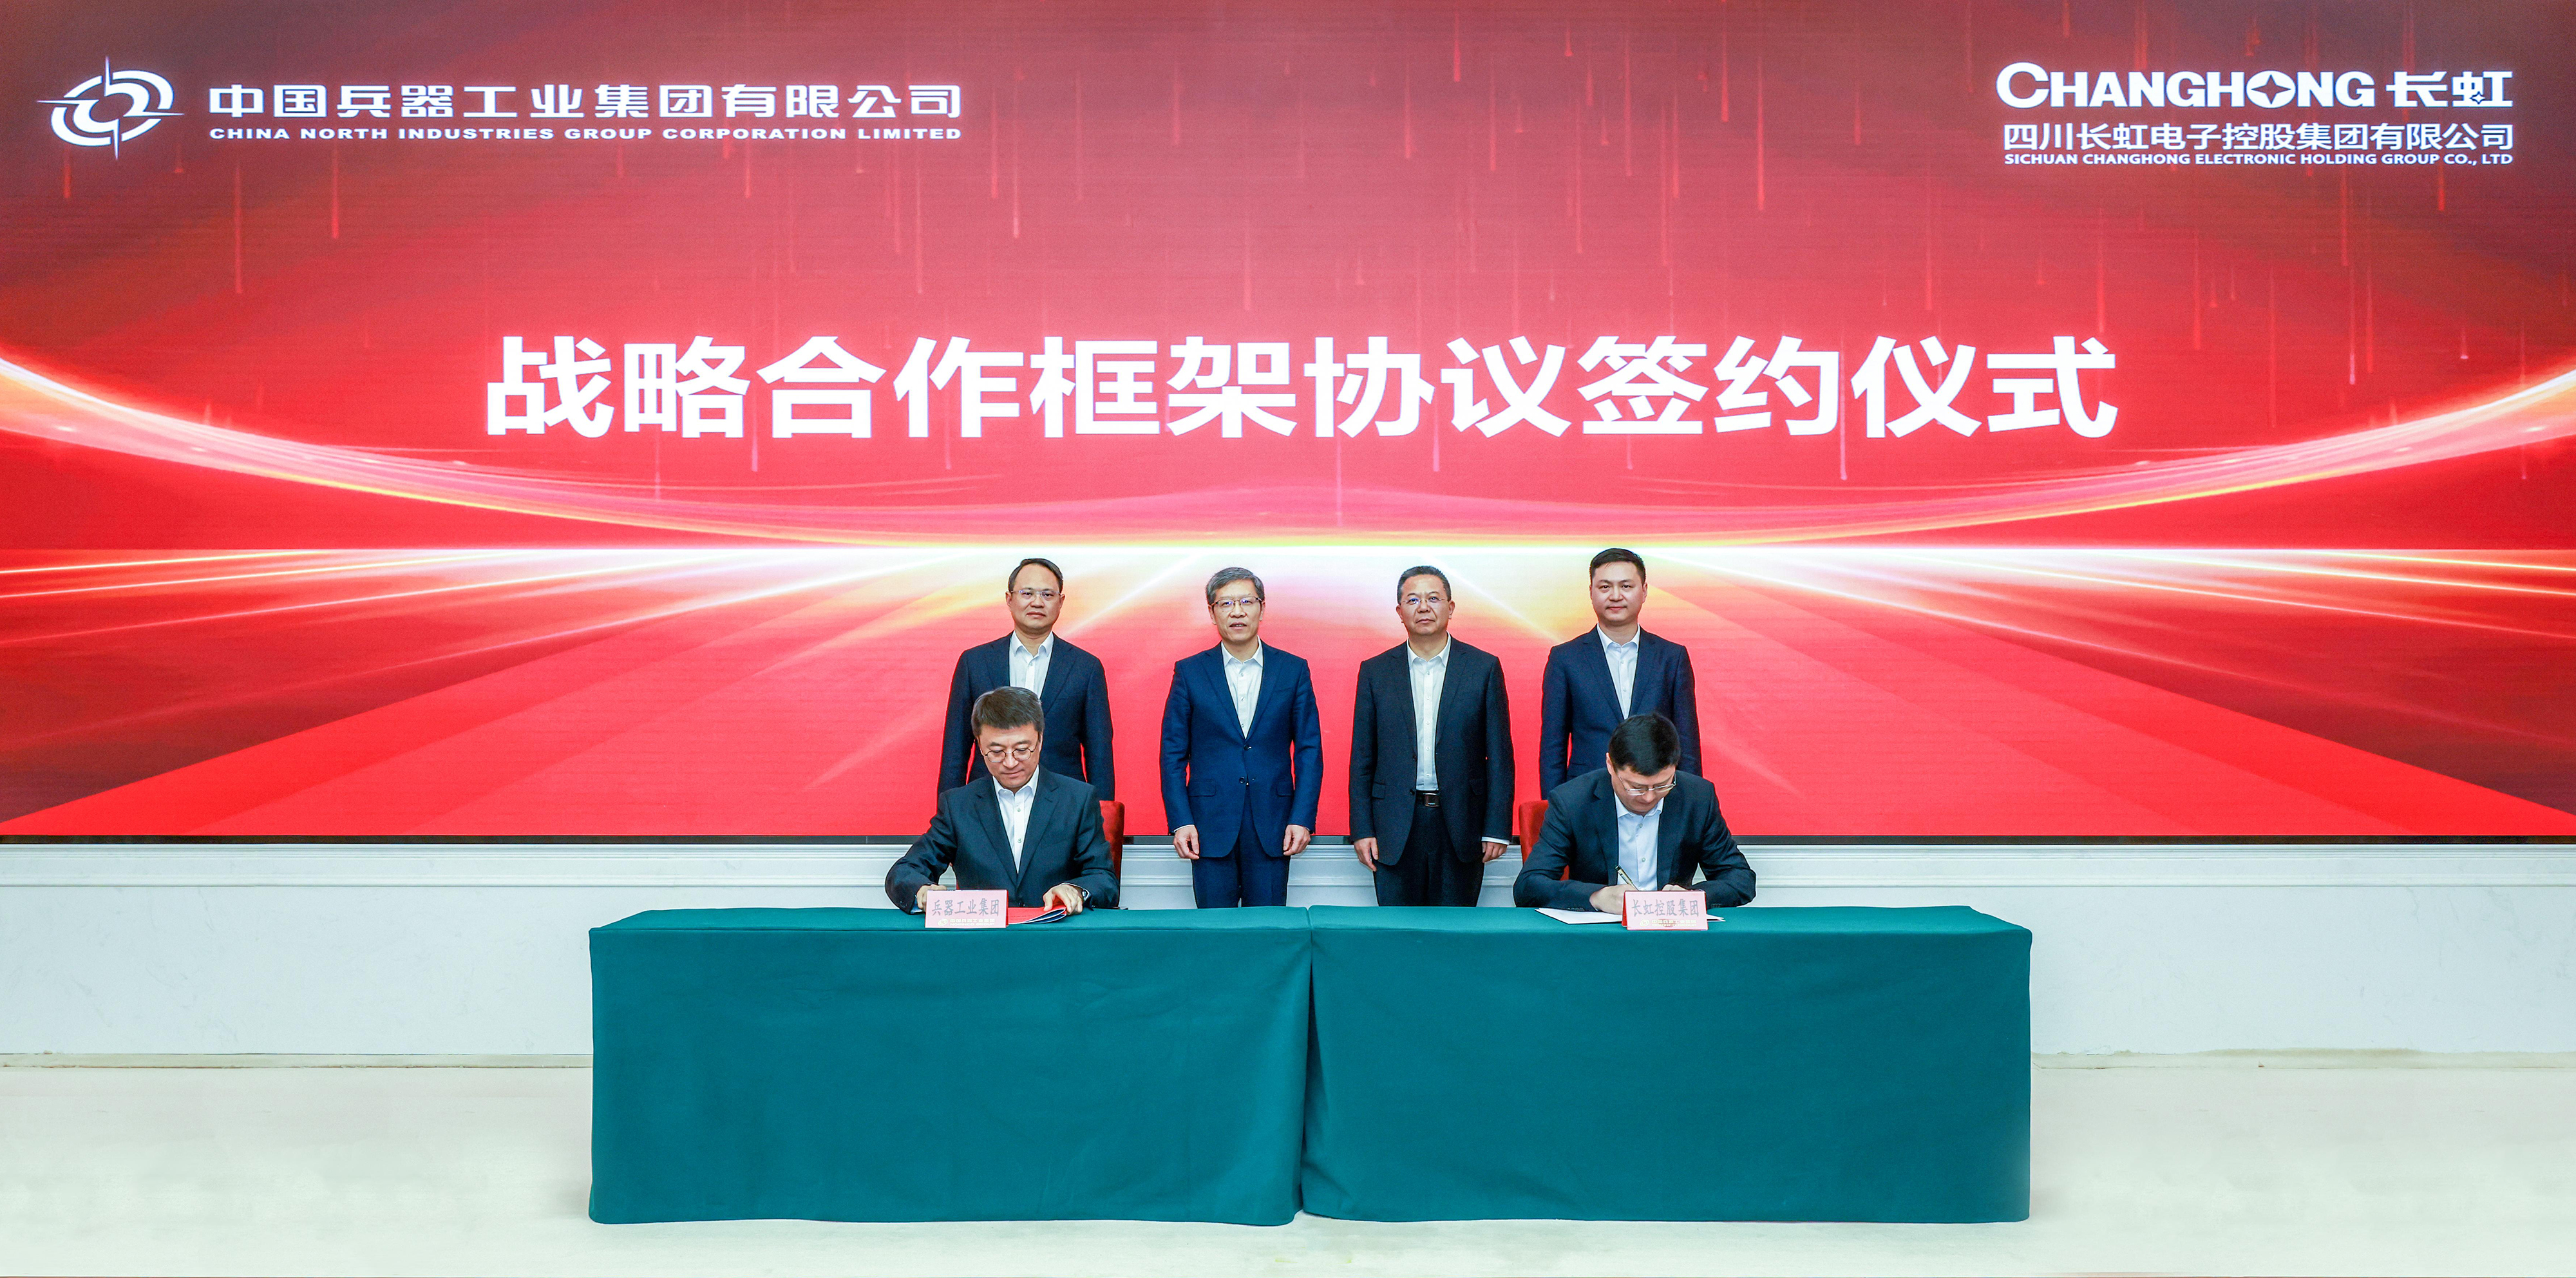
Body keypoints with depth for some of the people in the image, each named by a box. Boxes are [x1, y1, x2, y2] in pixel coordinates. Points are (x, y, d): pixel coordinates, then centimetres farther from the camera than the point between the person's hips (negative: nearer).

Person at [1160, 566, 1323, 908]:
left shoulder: (1293, 670, 6)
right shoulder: (1189, 672, 4)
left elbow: (1309, 749, 5)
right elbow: (1173, 753, 4)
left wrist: (1302, 819, -4)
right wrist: (1180, 822, -5)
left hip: (1272, 826, 1)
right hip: (1210, 825, 0)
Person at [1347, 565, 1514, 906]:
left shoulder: (1484, 667, 4)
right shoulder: (1375, 671, 6)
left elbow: (1499, 755, 2)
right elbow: (1362, 759, 7)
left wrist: (1497, 829, -3)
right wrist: (1362, 829, 0)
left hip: (1461, 825, 0)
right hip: (1396, 826, 1)